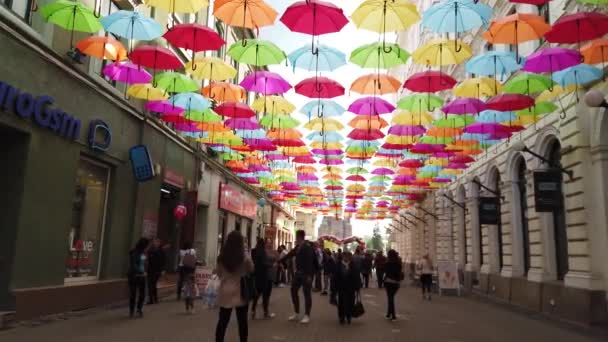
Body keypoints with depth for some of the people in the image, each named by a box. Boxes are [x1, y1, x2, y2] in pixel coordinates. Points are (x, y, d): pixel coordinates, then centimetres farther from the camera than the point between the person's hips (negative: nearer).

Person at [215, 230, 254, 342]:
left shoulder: (222, 256, -5)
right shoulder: (245, 257, -14)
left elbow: (218, 272, 7)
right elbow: (251, 270, 2)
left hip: (225, 290, 2)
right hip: (240, 291, -2)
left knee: (223, 321, 9)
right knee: (242, 321, 9)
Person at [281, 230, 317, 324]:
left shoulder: (308, 247, -18)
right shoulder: (298, 247, 9)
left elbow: (310, 261, -24)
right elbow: (290, 254, 18)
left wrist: (309, 275, -27)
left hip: (306, 273, -9)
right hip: (298, 272, 9)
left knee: (307, 293, -1)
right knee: (294, 291, 10)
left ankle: (307, 315, 8)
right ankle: (296, 313, 21)